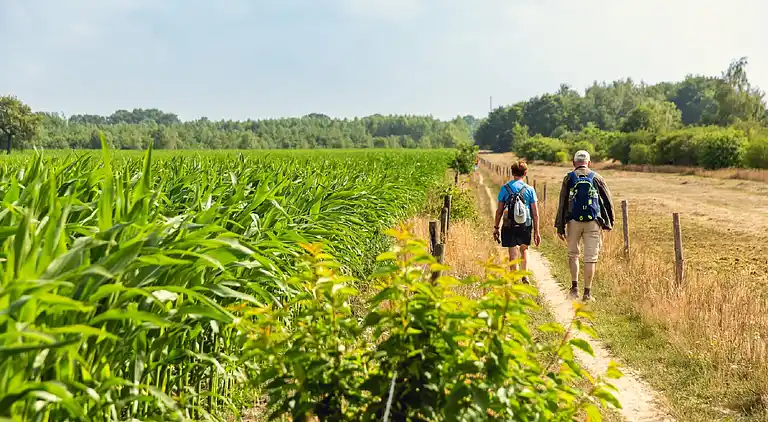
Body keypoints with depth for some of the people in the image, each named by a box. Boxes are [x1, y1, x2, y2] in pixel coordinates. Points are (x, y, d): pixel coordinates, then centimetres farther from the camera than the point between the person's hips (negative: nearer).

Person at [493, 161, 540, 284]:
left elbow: (499, 211, -1)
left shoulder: (505, 188, -2)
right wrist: (536, 232, 5)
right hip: (526, 226, 1)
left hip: (509, 226, -1)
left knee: (513, 254, 4)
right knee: (524, 250, 23)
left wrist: (496, 227, 9)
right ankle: (525, 275, 12)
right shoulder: (529, 190, -1)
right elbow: (535, 213, -1)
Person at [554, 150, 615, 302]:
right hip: (593, 222, 0)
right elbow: (608, 201, 7)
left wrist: (560, 227, 3)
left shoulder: (569, 178, 3)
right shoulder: (596, 177, 6)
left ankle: (574, 287, 10)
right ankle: (587, 292, 3)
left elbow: (562, 204, 0)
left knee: (573, 254, 17)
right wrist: (609, 223, 16)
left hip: (574, 221, 0)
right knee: (591, 258, 3)